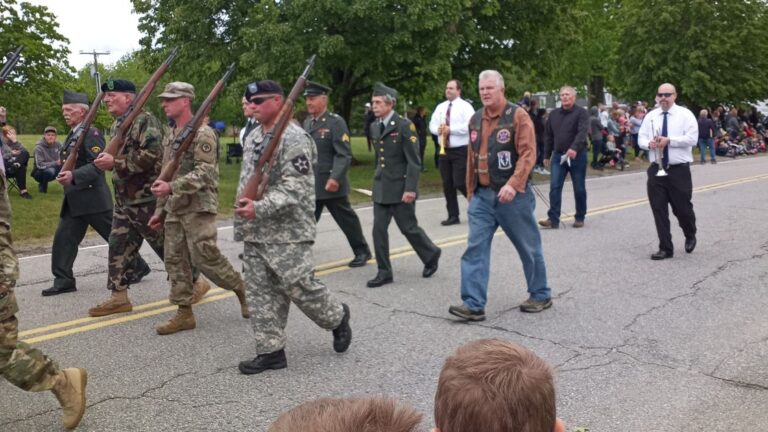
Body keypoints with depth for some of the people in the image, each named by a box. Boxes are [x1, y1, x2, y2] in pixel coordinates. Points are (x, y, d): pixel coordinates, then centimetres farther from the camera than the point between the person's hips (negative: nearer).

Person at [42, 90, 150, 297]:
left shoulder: (91, 133, -14)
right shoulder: (73, 134, 16)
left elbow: (98, 164, -25)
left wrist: (74, 176, -34)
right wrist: (63, 169, 12)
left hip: (92, 197, -9)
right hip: (74, 200, 9)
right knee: (63, 239, 4)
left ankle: (138, 267, 20)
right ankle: (63, 281, 9)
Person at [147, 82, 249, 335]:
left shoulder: (202, 133, -12)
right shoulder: (170, 137, 16)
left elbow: (205, 172, -22)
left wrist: (171, 187, -29)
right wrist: (160, 209, 18)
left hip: (198, 209, -8)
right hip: (174, 210, 9)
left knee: (205, 259, -8)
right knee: (175, 260, 6)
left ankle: (242, 289, 14)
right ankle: (184, 313, 13)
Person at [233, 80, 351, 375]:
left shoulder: (294, 138, -14)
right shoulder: (253, 137, 14)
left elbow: (294, 189, -22)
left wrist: (259, 209, -28)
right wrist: (244, 217, 18)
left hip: (287, 233, -8)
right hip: (255, 234, 8)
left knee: (300, 287, -2)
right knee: (260, 292, 7)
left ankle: (337, 317, 25)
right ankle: (270, 351, 16)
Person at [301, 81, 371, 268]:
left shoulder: (336, 122, -11)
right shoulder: (307, 122, 11)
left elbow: (344, 155, -16)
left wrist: (335, 178, -26)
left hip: (331, 183, -6)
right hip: (309, 184, 6)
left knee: (347, 219, 8)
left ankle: (362, 252, 25)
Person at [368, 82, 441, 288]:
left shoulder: (404, 125, -12)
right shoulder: (374, 127, 10)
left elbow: (413, 160, -14)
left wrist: (410, 188, -19)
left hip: (401, 187, -6)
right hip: (380, 188, 6)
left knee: (408, 227, 3)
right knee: (379, 229, 2)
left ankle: (431, 255, 28)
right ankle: (384, 272, 11)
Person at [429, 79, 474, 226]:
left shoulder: (465, 106, -7)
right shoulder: (440, 107, 13)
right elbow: (432, 124, 11)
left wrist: (450, 129, -21)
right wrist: (438, 129, -11)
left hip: (461, 151, -6)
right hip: (444, 150, 7)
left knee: (460, 183, -11)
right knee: (447, 184, 7)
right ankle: (453, 216, 16)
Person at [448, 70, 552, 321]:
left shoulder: (517, 115, -8)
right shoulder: (476, 119, 10)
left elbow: (528, 154, -16)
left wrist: (513, 184, -27)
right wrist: (470, 192, 15)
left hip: (512, 195, -5)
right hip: (482, 196, 5)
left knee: (528, 247, 8)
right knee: (475, 248, -3)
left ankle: (541, 295, 26)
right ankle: (474, 304, -2)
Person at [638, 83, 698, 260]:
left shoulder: (685, 114, -3)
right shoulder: (650, 116, 10)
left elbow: (692, 138, -13)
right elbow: (641, 139, 8)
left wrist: (669, 140, -22)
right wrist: (649, 143, -14)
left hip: (679, 170, -3)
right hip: (656, 169, 3)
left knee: (682, 208, 4)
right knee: (658, 210, 1)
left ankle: (690, 236, 36)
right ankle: (665, 248, 11)